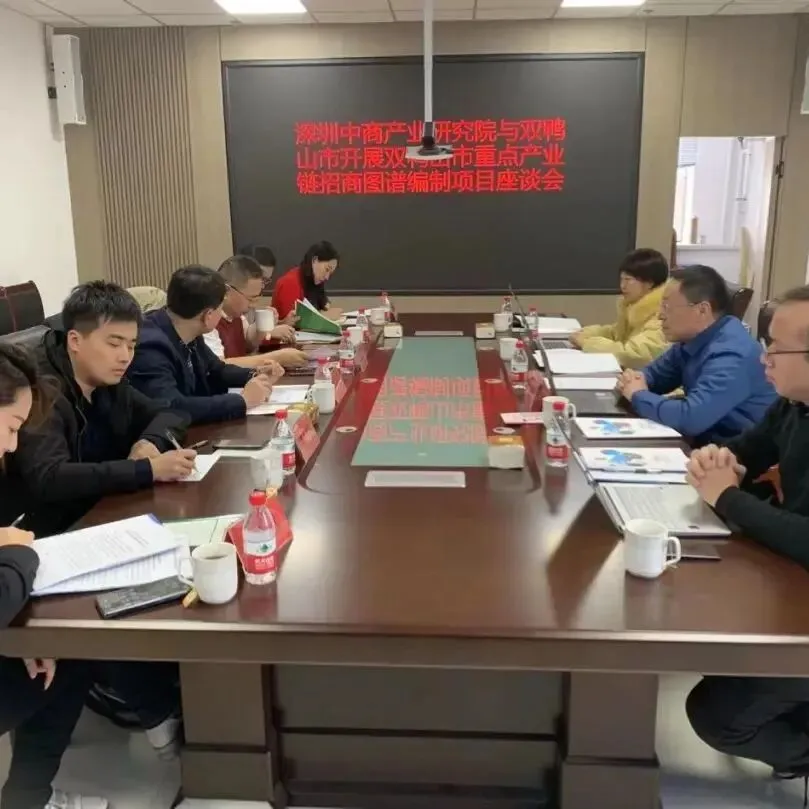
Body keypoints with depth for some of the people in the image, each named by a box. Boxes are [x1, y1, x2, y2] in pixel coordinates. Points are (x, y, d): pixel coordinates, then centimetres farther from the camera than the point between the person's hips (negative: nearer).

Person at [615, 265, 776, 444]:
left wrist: (638, 395, -19)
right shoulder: (692, 338, 2)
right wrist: (634, 380, -7)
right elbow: (654, 373, 16)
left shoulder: (730, 355, -26)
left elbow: (690, 418, -36)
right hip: (705, 439, 7)